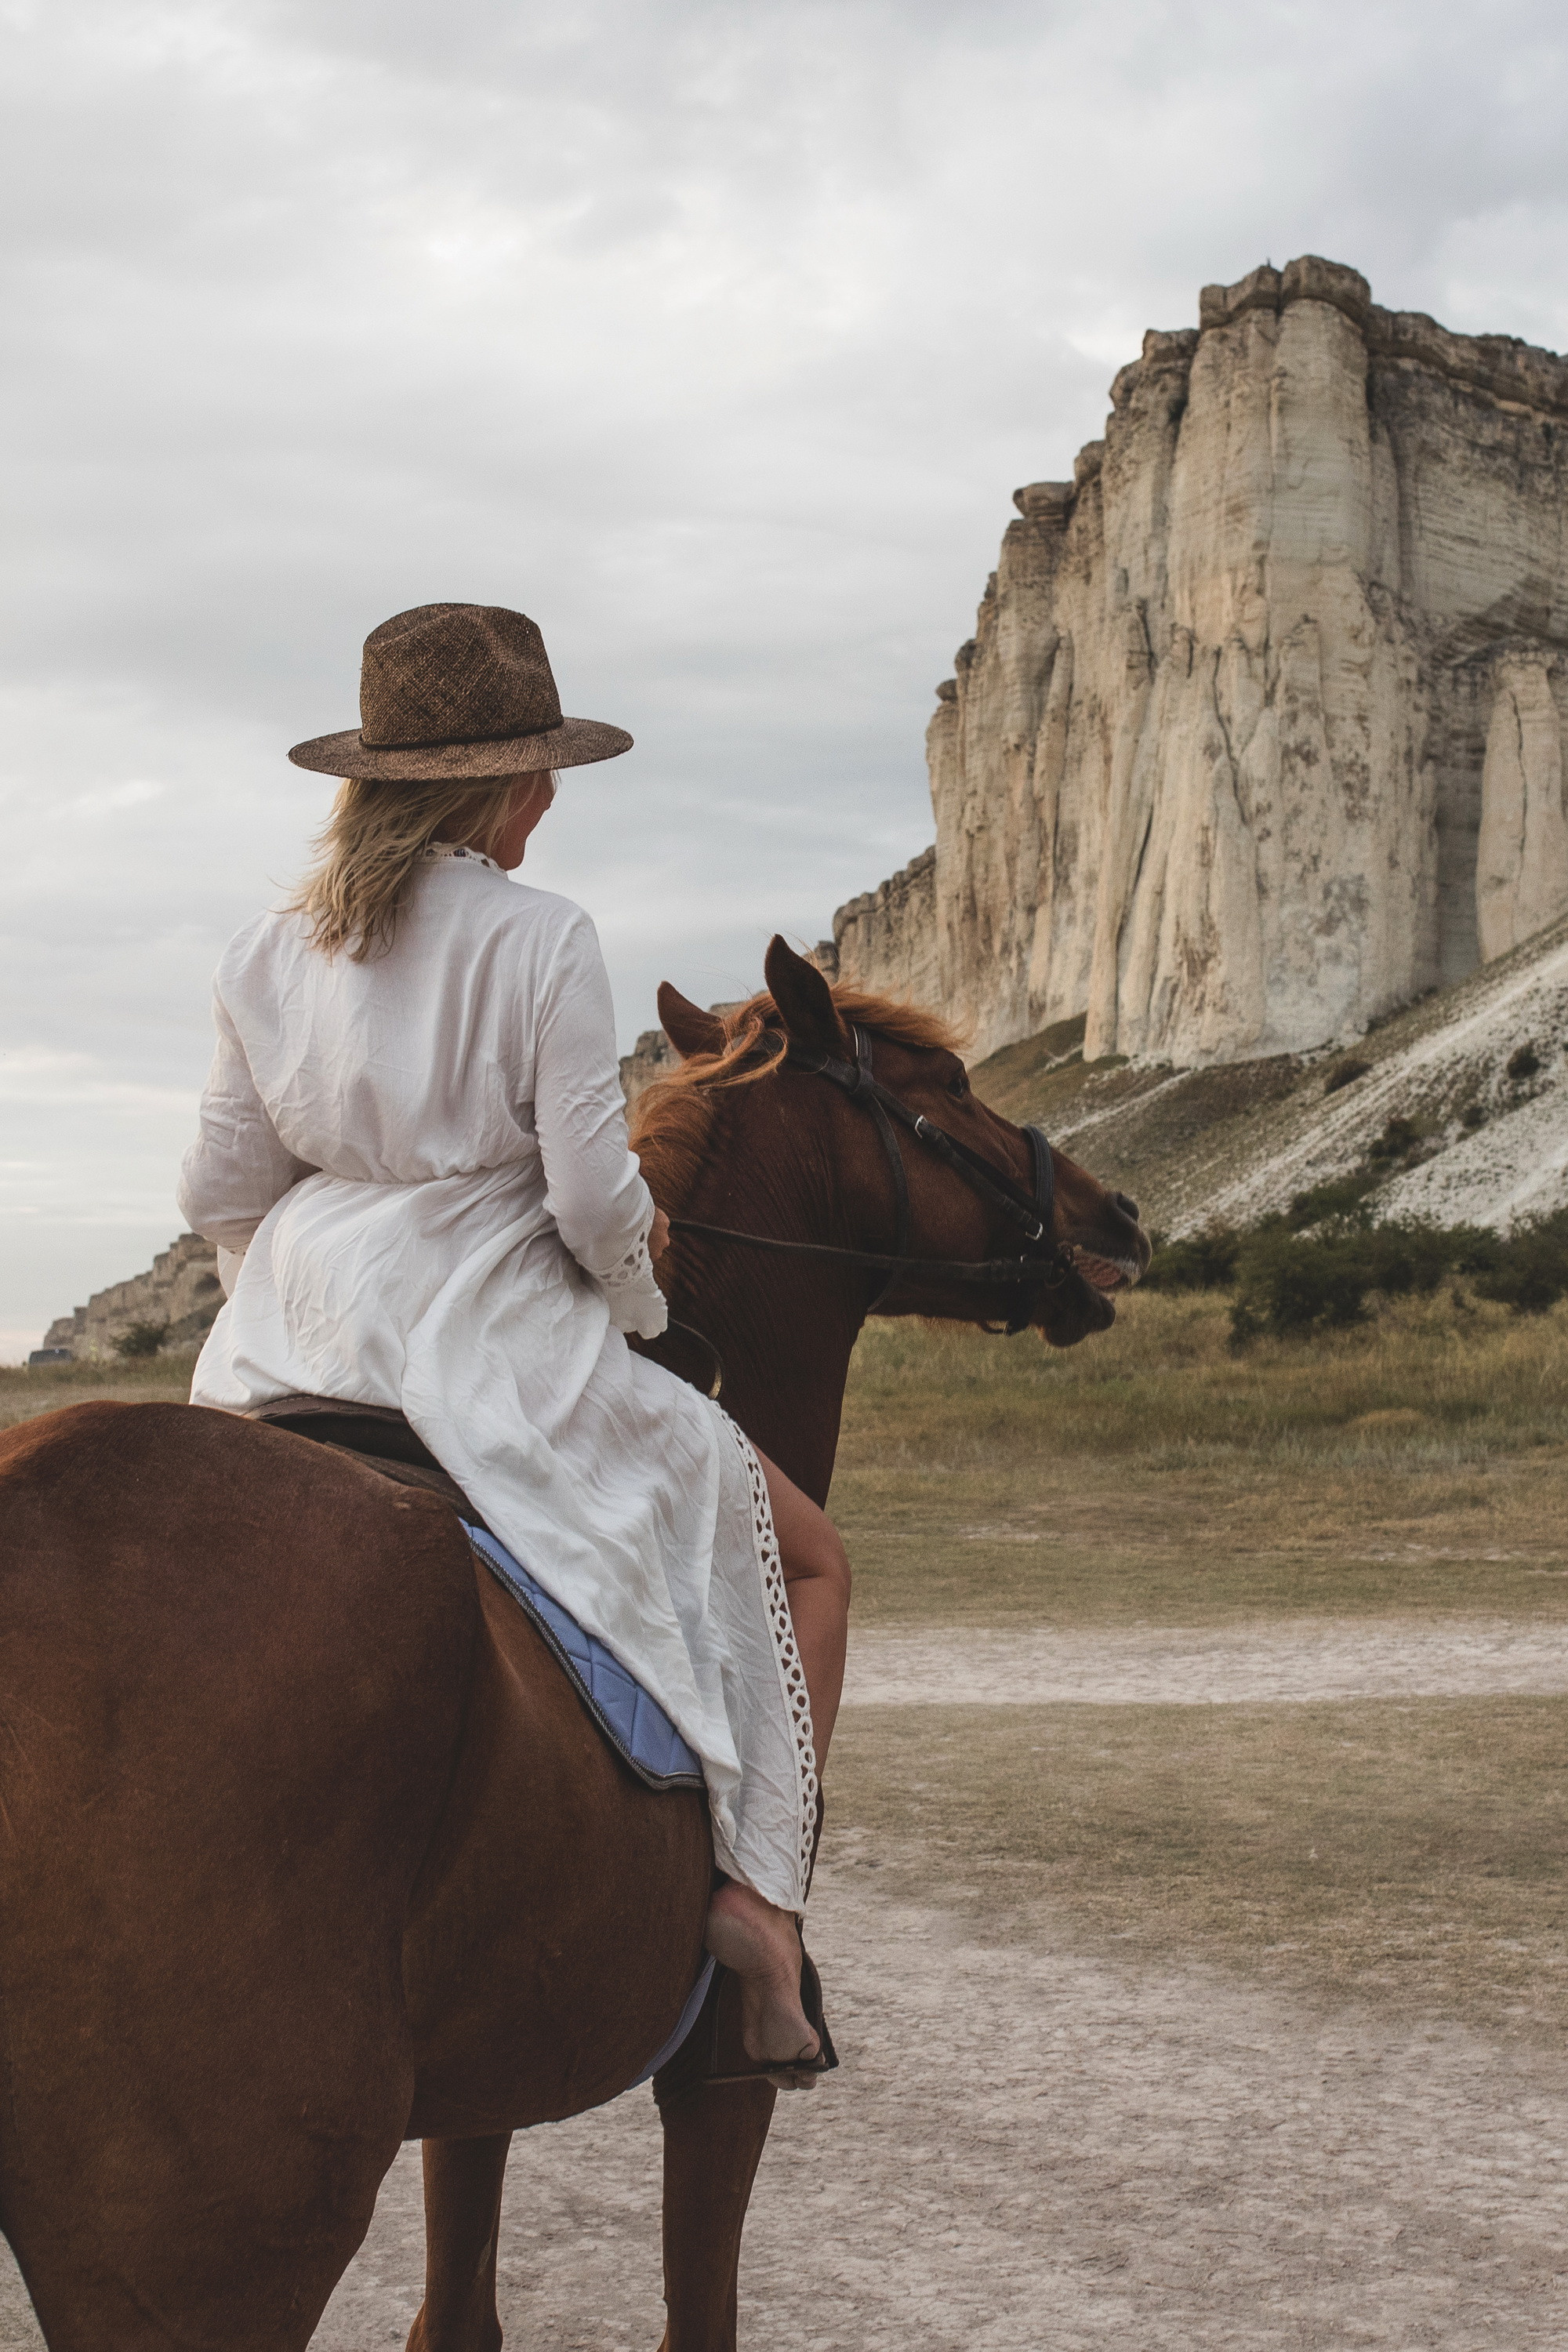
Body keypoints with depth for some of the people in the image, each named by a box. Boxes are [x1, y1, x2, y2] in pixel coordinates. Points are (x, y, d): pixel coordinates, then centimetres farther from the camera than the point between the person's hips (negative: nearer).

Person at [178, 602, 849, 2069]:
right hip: (496, 1356, -5)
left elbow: (218, 1195, 8)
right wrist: (639, 1294, 8)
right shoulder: (541, 940, -10)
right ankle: (756, 1892, -4)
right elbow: (595, 1198, -13)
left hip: (289, 1371, 5)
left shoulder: (268, 957, 6)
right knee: (805, 1561, 10)